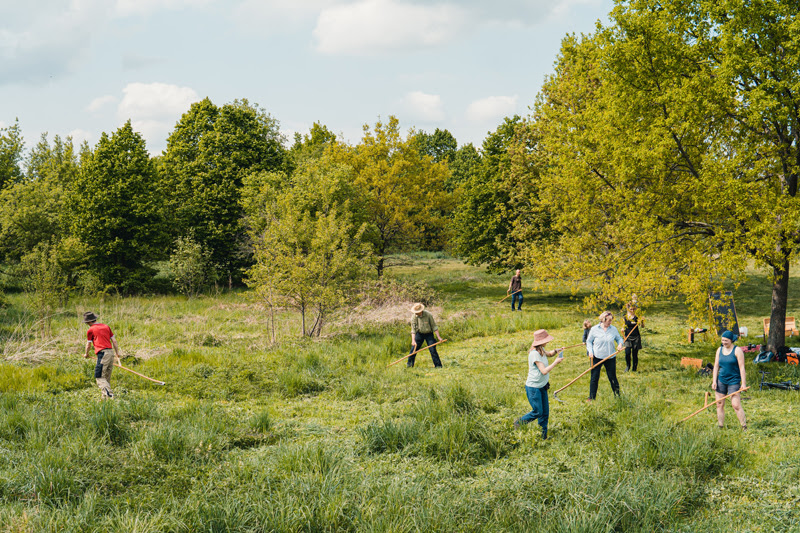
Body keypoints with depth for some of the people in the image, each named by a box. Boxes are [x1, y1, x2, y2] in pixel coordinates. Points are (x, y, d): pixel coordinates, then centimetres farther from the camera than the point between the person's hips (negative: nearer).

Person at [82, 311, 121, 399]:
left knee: (99, 377, -7)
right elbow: (114, 341, 18)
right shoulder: (106, 326, 18)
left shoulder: (91, 330, 4)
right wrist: (117, 353, 25)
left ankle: (108, 393, -24)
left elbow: (88, 345, 15)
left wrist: (86, 354, 33)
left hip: (102, 353, -6)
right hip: (111, 352, 6)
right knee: (107, 377, 13)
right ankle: (104, 396, 15)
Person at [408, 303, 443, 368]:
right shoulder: (414, 317, -14)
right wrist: (413, 340, -22)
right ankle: (410, 363, 13)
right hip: (419, 334, 2)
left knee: (432, 350, -9)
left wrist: (438, 337, -14)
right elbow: (413, 329, -13)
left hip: (429, 334, -2)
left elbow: (434, 326, -13)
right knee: (413, 348, -3)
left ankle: (438, 365, -1)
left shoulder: (428, 315, -20)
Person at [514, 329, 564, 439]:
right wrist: (556, 362, -19)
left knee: (545, 412, 10)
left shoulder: (541, 350, 5)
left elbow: (548, 353, 29)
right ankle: (518, 423, 19)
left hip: (542, 386, 9)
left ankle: (543, 436, 18)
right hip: (533, 387, -9)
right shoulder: (535, 353, -24)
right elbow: (544, 371, -27)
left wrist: (556, 351, 7)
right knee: (537, 412, -2)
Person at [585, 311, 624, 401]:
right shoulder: (594, 329, -2)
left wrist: (620, 344, -7)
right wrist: (590, 351, -9)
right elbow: (589, 341, 5)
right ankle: (591, 397, 12)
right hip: (597, 357, -1)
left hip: (610, 357, 1)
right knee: (594, 378, 2)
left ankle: (617, 395, 22)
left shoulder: (613, 329, 3)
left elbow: (619, 338, 15)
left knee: (612, 377, 6)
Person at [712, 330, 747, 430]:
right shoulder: (719, 350, 9)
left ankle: (744, 427, -7)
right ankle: (720, 427, 10)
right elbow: (716, 366, 11)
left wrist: (743, 383, -13)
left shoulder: (737, 350, -6)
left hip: (733, 381, -5)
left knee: (736, 405, -13)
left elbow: (742, 368, -9)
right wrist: (714, 381, 4)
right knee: (719, 404, 3)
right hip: (721, 380, 5)